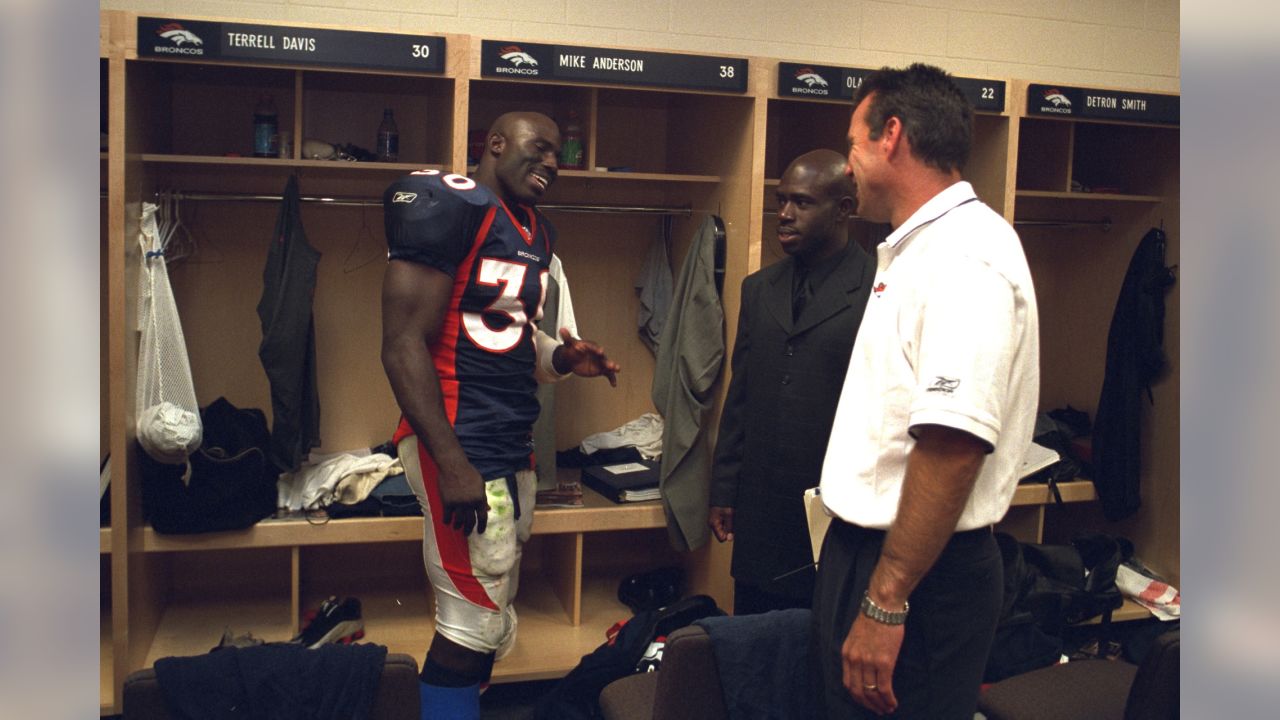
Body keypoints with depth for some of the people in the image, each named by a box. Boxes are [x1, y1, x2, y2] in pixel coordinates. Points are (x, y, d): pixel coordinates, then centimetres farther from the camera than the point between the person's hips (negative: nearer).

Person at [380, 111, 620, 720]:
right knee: (475, 628, -4)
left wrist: (560, 359, 3)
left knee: (488, 623, 14)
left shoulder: (536, 233, 16)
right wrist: (452, 464, -23)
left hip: (513, 446, 9)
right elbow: (404, 343, -17)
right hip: (460, 444, -9)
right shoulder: (449, 205, -11)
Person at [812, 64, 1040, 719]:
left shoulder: (967, 254, -19)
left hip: (920, 574, -10)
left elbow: (952, 444, -28)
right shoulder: (915, 247, 14)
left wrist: (885, 603, -27)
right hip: (864, 545, 10)